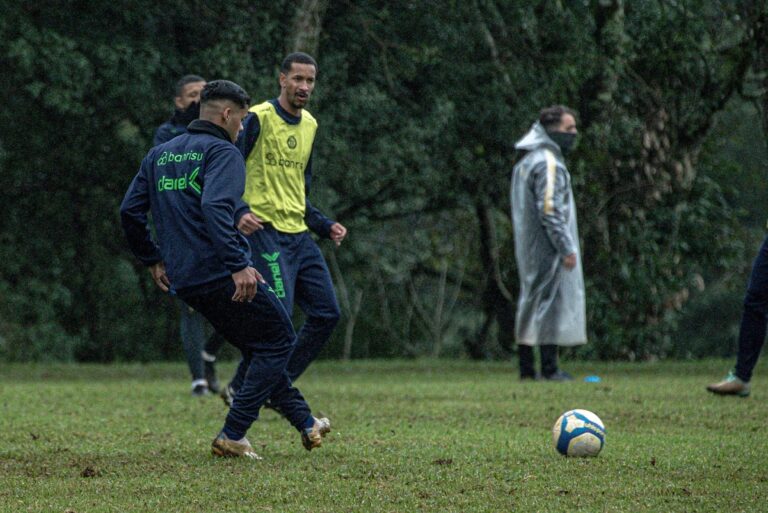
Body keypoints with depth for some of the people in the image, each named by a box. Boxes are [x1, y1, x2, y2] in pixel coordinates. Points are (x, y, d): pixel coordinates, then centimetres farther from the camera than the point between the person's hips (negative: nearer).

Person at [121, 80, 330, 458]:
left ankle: (305, 423, 26)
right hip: (221, 273, -8)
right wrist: (239, 264, -28)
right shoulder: (222, 152, -7)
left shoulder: (159, 155, 16)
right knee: (279, 339, 7)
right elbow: (214, 208, -24)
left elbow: (129, 211, 14)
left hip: (183, 282, 8)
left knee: (258, 348, 21)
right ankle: (232, 436, 0)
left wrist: (153, 260, 24)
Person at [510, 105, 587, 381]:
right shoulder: (548, 163, -14)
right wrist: (566, 248, -18)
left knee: (530, 301, 11)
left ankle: (526, 367, 13)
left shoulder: (526, 162, 17)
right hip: (548, 248, -10)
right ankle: (549, 368, -9)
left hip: (528, 249, 10)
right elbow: (550, 209, -21)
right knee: (550, 299, -8)